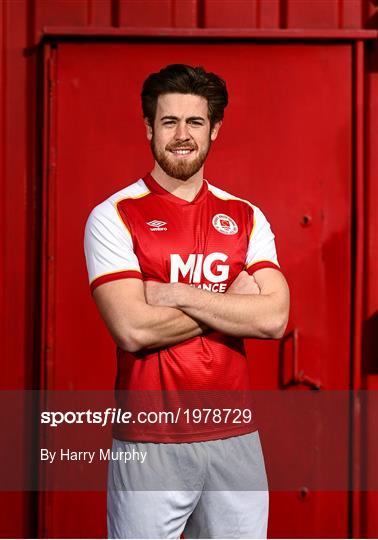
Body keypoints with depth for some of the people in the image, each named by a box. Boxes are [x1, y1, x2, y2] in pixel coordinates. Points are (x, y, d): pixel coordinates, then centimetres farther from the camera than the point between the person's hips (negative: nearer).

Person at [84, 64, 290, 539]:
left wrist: (175, 294, -13)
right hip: (149, 442, -3)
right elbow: (132, 330, -17)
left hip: (235, 435, 4)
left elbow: (273, 318, -8)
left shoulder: (246, 217, 6)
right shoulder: (114, 216, -4)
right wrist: (230, 303, -10)